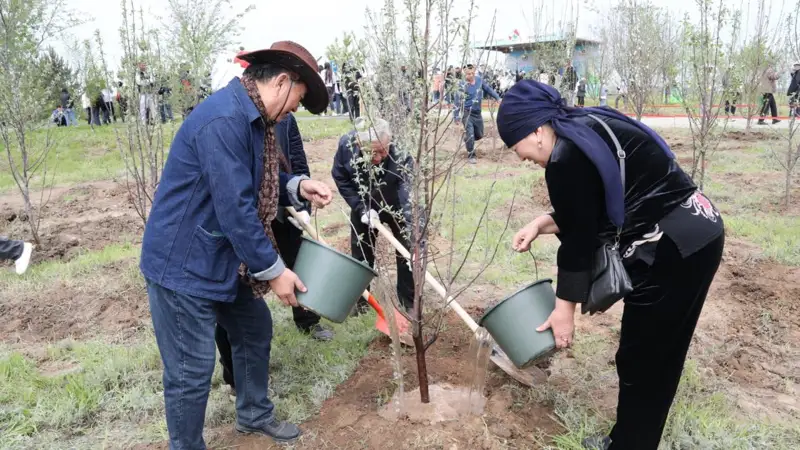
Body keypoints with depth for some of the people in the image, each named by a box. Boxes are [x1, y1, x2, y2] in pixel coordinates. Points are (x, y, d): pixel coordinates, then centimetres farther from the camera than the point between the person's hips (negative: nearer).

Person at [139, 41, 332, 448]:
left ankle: (254, 414, 43)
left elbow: (257, 185, 17)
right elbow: (235, 208, -28)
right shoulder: (224, 119, -26)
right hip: (183, 264, -11)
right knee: (191, 371, 1)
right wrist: (274, 270, -19)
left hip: (222, 259, 11)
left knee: (255, 330, 22)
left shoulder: (250, 118, 7)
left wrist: (297, 188, -3)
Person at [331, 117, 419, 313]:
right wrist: (361, 208, -22)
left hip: (397, 207, -2)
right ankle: (360, 298, 32)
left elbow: (410, 193, -45)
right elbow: (340, 179, -13)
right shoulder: (346, 145, -31)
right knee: (361, 251, 12)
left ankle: (408, 301, 18)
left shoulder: (400, 153, -40)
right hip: (363, 206, 2)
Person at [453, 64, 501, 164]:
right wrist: (456, 117, -21)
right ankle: (471, 156, 7)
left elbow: (488, 89, 14)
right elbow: (457, 101, -18)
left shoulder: (479, 80, -2)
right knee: (470, 134, -10)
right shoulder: (462, 85, -17)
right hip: (467, 113, -6)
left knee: (479, 135, 14)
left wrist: (498, 98, 15)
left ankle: (467, 139, 44)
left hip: (477, 113, 6)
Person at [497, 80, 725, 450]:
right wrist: (541, 224, 6)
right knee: (659, 357, 21)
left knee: (640, 362, 7)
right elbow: (587, 215, 17)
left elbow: (578, 240, -13)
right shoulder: (586, 130, 10)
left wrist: (564, 309, -3)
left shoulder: (566, 159, -19)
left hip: (672, 249, -10)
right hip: (697, 233, 10)